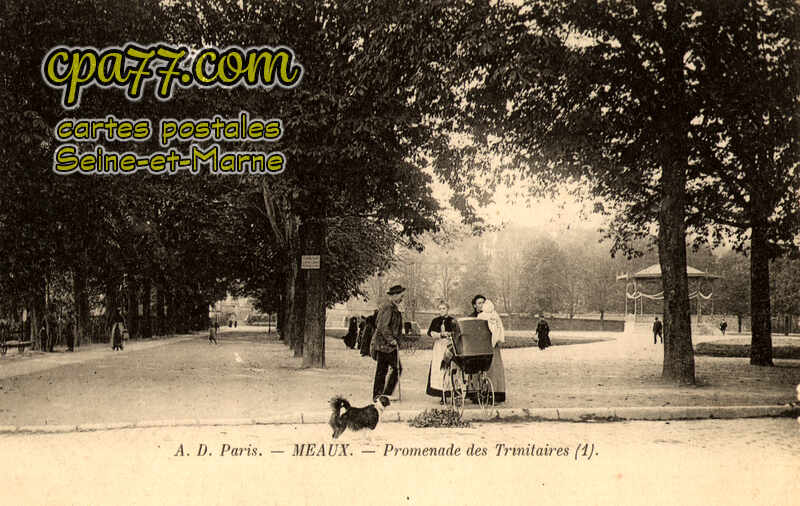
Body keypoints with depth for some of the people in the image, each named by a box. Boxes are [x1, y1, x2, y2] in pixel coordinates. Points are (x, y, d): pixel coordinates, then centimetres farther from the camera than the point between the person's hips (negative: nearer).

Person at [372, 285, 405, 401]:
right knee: (397, 368, -3)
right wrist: (391, 340, -20)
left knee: (381, 370, 11)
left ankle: (377, 395, 14)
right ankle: (387, 393, 1)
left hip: (380, 343, 10)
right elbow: (383, 326, -22)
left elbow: (378, 324, 23)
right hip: (387, 344, -10)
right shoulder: (389, 308, -15)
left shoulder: (392, 307, 17)